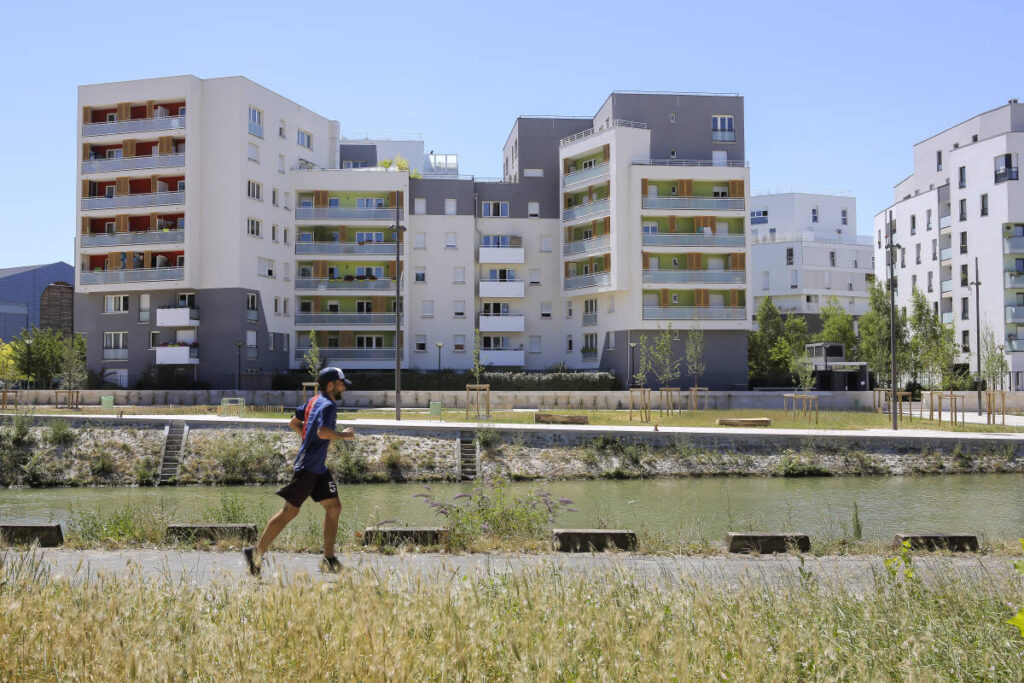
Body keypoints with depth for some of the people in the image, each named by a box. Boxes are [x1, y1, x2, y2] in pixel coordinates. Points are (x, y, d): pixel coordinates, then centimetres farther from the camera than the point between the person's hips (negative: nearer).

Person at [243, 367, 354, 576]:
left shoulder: (314, 401, 14)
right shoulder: (328, 405, -14)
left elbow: (293, 423, 22)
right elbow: (323, 432, -31)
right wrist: (343, 435, -16)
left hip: (319, 468, 10)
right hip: (308, 466, -10)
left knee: (334, 507, 8)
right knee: (290, 511, -6)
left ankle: (329, 559, 10)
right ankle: (257, 552, 3)